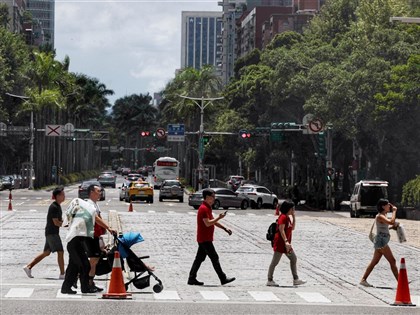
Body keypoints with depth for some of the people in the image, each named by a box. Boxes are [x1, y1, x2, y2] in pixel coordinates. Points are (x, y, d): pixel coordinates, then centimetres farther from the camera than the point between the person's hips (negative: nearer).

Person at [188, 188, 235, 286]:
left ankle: (192, 279, 10)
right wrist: (219, 218, -19)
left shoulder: (207, 208, 17)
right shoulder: (204, 208, -17)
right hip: (205, 239, -10)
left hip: (204, 239, 10)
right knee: (214, 258, -6)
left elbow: (213, 221, 24)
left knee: (199, 258, 10)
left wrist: (225, 229, 20)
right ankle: (223, 279, -3)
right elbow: (207, 223, -25)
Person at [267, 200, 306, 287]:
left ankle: (296, 279, 14)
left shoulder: (287, 217, 15)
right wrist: (286, 241, -31)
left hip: (286, 244, 10)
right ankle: (269, 280, 3)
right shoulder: (283, 217, -15)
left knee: (294, 259, 11)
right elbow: (281, 230, -23)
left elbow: (292, 228, 22)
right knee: (275, 262, -3)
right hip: (280, 243, -10)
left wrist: (293, 217, 12)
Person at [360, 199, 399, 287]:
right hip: (381, 241, -10)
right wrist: (394, 211, -17)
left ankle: (363, 280, 13)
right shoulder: (380, 216, -15)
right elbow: (391, 222, -28)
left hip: (381, 242, 10)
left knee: (374, 262, 11)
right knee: (392, 261, -7)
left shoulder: (383, 216, 17)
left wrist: (393, 226, 9)